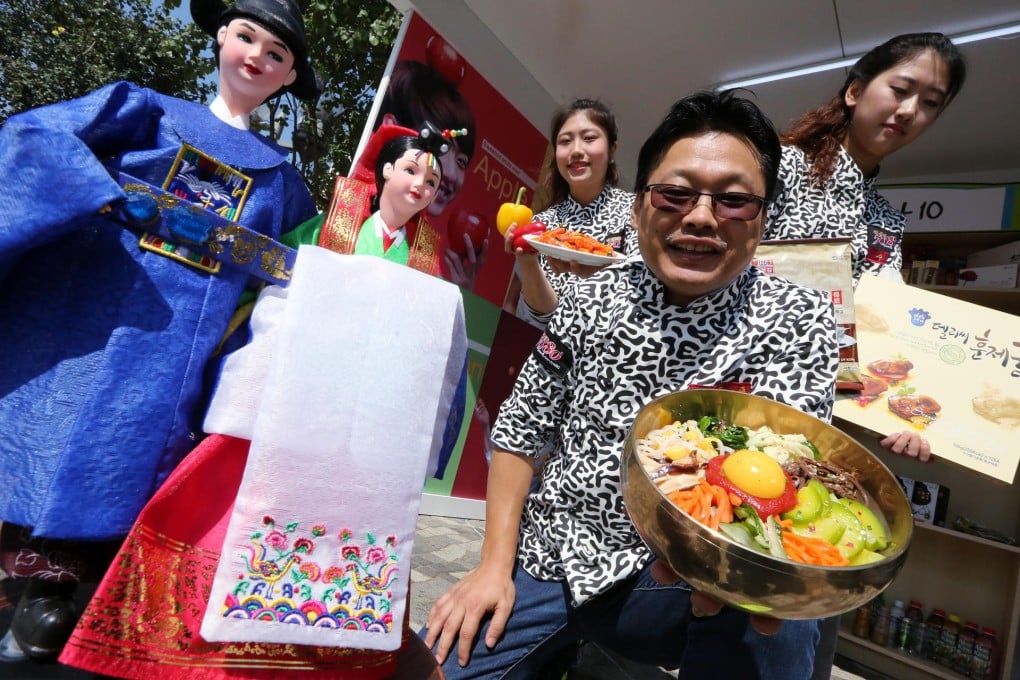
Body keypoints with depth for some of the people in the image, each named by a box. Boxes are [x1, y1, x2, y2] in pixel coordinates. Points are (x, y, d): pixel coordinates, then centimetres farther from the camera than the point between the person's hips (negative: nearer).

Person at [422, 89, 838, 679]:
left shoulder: (799, 321, -9)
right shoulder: (589, 300, -3)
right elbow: (520, 430, 3)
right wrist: (495, 565, -5)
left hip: (677, 577, -2)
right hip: (551, 558, 3)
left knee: (780, 622, -31)